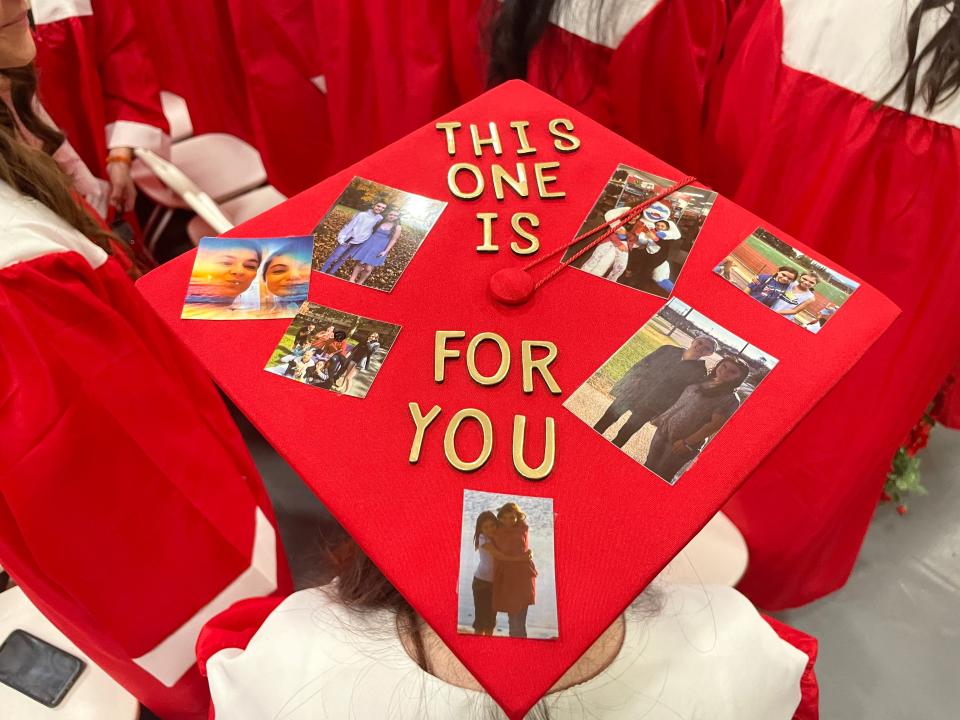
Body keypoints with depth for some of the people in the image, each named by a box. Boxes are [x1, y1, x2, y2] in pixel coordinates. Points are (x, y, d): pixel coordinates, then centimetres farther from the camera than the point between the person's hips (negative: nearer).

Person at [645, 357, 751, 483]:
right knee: (649, 466, 15)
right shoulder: (700, 382, 8)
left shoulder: (731, 399, -13)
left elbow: (715, 424, -19)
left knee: (661, 475, 3)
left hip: (682, 442, -6)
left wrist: (688, 443, -20)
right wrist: (660, 418, 15)